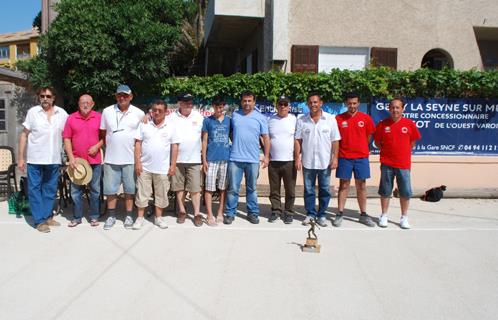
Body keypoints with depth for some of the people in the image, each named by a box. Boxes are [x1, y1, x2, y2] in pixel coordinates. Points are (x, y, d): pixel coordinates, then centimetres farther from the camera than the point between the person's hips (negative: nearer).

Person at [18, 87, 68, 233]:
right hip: (35, 159, -2)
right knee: (35, 189, 2)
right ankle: (39, 220, 9)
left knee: (50, 189, 11)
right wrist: (20, 158, -2)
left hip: (54, 160, 2)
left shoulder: (62, 113, 3)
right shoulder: (33, 112, -1)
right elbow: (24, 135, 1)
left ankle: (47, 216, 24)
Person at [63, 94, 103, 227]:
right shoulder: (71, 118, 2)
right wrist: (71, 157, -6)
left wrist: (97, 146, -13)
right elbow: (66, 138, 1)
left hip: (94, 160, -1)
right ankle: (77, 217, 20)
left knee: (95, 190, 8)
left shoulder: (99, 117, 0)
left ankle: (94, 216, 19)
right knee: (76, 190, 8)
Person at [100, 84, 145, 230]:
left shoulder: (139, 113, -1)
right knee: (110, 189, 8)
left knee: (130, 189, 7)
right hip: (111, 158, 1)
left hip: (131, 159, -1)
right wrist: (111, 145, 5)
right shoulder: (107, 111, 3)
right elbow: (103, 133, 12)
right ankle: (111, 216, 20)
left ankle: (129, 216, 19)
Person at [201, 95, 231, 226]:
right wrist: (204, 160, -3)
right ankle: (210, 215, 5)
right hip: (211, 159, -2)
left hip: (226, 158, 2)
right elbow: (204, 141, 3)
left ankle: (220, 213, 18)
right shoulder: (207, 121, 4)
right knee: (209, 188, -1)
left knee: (223, 188, 8)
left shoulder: (229, 121, 9)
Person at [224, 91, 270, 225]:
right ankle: (230, 213, 13)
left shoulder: (260, 118, 2)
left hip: (253, 160, 0)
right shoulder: (234, 115, 6)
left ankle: (253, 213, 22)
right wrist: (234, 144, 7)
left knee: (252, 189, 11)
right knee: (233, 188, 4)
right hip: (235, 158, 0)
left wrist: (266, 156, -3)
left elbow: (265, 138, 2)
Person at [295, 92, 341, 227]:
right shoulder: (302, 120, 3)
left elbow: (335, 140, 0)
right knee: (308, 190, 9)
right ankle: (310, 214, 21)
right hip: (308, 162, 1)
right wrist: (297, 158, -3)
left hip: (325, 162, -1)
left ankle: (321, 215, 18)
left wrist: (335, 158, -6)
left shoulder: (330, 119, 0)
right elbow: (298, 140, 3)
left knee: (325, 190, 6)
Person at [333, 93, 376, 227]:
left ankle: (363, 215, 17)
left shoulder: (365, 118, 2)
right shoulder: (339, 119, -1)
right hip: (344, 157, -1)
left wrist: (360, 148, 12)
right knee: (343, 185, 4)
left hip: (361, 157, 1)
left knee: (361, 186, 8)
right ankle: (340, 214, 10)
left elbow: (369, 136, 12)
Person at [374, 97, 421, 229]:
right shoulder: (382, 124, -2)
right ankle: (384, 216, 22)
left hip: (403, 164, 0)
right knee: (385, 191, 8)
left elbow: (413, 142, 8)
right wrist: (387, 150, 1)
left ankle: (404, 217, 19)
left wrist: (402, 151, 3)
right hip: (386, 164, 0)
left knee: (405, 192, 5)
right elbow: (377, 142, 8)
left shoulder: (409, 124, -2)